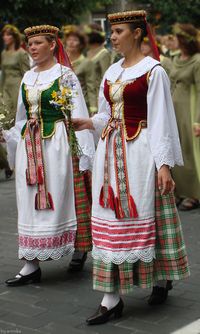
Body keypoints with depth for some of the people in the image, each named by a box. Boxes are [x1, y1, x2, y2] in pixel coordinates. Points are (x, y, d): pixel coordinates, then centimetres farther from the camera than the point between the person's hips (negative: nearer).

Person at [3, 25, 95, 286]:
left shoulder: (65, 75, -4)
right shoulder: (27, 78, 14)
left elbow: (79, 116, -8)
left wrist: (85, 156, -12)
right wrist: (7, 135, 8)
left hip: (56, 145, -6)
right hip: (29, 145, 6)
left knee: (55, 201, -3)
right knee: (30, 204, 4)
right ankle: (31, 264, 9)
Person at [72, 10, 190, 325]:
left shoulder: (153, 71, -6)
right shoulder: (112, 72, 14)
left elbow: (161, 119, -10)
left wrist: (164, 163, -15)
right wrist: (90, 123, -2)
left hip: (139, 152, -6)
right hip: (110, 152, 7)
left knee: (141, 216, 0)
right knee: (111, 220, 5)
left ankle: (162, 278, 24)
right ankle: (112, 298, 13)